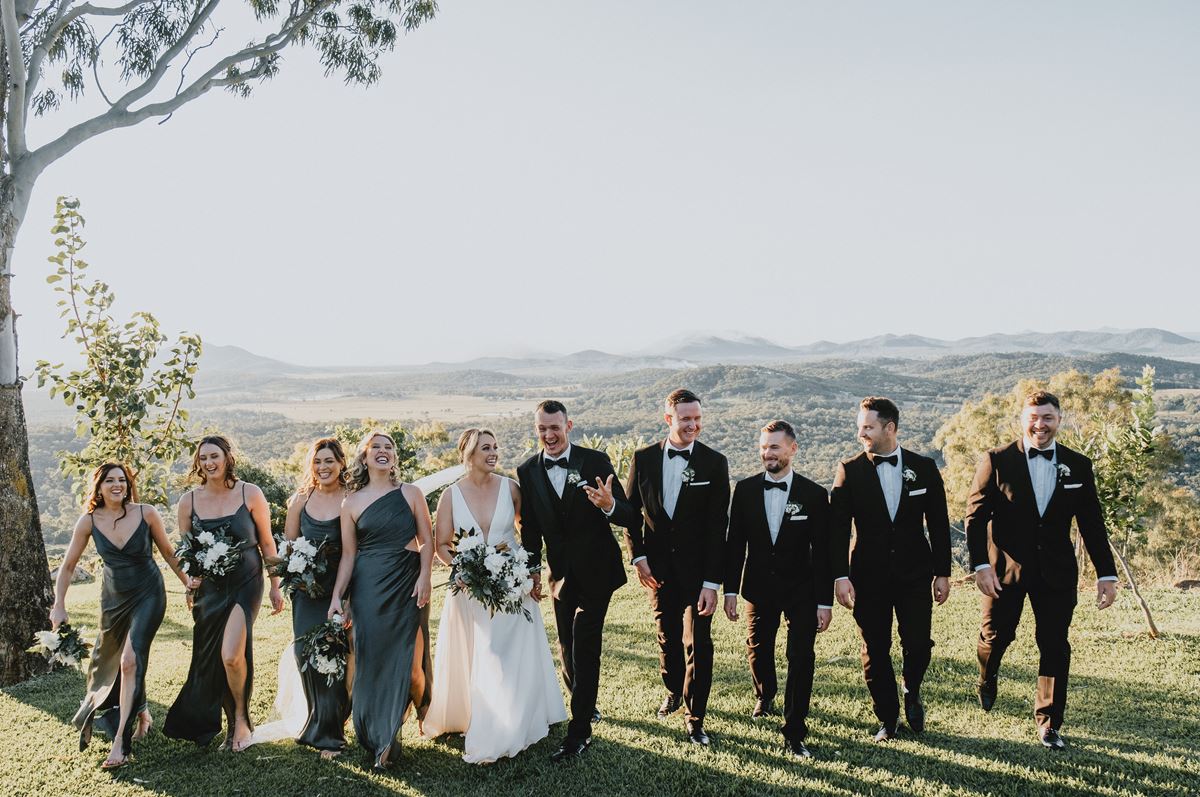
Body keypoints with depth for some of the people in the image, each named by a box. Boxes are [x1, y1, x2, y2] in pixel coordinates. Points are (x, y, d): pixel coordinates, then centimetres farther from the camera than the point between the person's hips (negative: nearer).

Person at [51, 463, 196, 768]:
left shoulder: (146, 513, -13)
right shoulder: (89, 521, -8)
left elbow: (167, 551, 1)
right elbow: (68, 565, 2)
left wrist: (187, 580, -1)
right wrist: (59, 605, -4)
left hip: (148, 596, -4)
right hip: (113, 599, 4)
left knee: (130, 660, -18)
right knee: (109, 661, 17)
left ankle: (120, 741, -14)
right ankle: (142, 714, 43)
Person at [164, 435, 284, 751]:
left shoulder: (250, 494, -6)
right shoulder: (188, 501, 0)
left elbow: (267, 543, 1)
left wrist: (276, 587, 3)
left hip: (245, 584, -3)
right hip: (208, 588, 3)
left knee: (232, 656, -17)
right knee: (208, 657, 8)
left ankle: (241, 719, 8)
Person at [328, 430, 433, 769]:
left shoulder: (410, 493, 4)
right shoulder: (352, 502, 6)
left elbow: (427, 540, 2)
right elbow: (348, 554, 7)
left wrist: (424, 578, -10)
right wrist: (336, 596, 1)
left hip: (408, 585, -1)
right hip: (368, 589, 1)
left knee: (409, 661, -4)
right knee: (373, 660, 1)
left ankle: (423, 710, 29)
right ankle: (378, 739, 16)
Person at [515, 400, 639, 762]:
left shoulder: (596, 461, -12)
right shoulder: (527, 471, -4)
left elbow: (629, 516, -15)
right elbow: (530, 529, 4)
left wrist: (609, 505, -36)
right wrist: (533, 571, 1)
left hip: (596, 572, -4)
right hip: (562, 574, 4)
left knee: (584, 647, -5)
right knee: (568, 647, 17)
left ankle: (579, 731, 6)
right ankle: (586, 707, 40)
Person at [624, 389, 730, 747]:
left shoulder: (714, 462, -9)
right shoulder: (643, 458, -3)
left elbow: (717, 526, -11)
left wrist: (711, 582, -15)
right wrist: (638, 556, -4)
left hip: (697, 568, -2)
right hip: (658, 567, 3)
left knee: (698, 644, -1)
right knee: (667, 636, 18)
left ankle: (695, 717, 14)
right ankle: (673, 690, 42)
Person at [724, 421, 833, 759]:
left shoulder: (814, 494, -9)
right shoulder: (745, 489, -5)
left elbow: (822, 552, -7)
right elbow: (735, 543, 0)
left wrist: (825, 601, -8)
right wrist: (730, 590, -2)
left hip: (801, 591, -2)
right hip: (759, 588, 2)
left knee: (801, 659, -2)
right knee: (758, 651, 17)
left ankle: (794, 733, 10)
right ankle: (764, 697, 47)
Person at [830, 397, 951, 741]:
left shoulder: (924, 468, 2)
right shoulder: (850, 470, -2)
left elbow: (938, 524, 7)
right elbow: (837, 528, -4)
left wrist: (943, 572, 4)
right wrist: (840, 575, -10)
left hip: (914, 572, 1)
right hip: (869, 575, 0)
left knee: (918, 644, -3)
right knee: (875, 651, 5)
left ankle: (912, 693, 30)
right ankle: (887, 719, 22)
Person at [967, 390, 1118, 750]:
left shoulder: (1078, 466, 3)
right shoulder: (997, 461, -6)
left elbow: (1092, 525, 6)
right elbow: (975, 516, -6)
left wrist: (1106, 574, 2)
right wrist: (980, 565, -14)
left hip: (1056, 570, 2)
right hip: (1005, 567, -2)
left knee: (1055, 646, 5)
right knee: (997, 636, 8)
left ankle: (1049, 722, 20)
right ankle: (987, 679, 42)